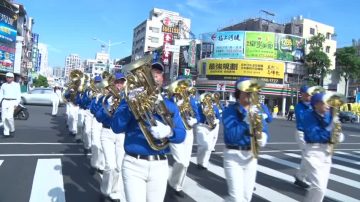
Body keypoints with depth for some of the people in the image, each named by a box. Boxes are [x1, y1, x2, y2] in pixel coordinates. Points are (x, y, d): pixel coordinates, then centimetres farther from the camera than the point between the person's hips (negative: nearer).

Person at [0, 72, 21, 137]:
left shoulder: (16, 85, 2)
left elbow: (19, 96, -2)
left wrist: (16, 104, -12)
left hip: (12, 102, -4)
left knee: (9, 116, -19)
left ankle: (12, 130, 2)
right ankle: (6, 133, 6)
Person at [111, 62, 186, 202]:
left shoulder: (170, 106, 8)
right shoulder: (132, 99, 2)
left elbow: (181, 134, -1)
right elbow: (116, 127, -10)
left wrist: (169, 132, -22)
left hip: (160, 165, 3)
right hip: (133, 164, -2)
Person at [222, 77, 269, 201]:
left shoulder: (257, 110, 4)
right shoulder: (230, 111, -12)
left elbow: (264, 129, 2)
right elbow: (232, 136, -22)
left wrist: (262, 138, -20)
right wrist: (247, 120, -28)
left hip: (251, 155, 5)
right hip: (233, 155, -5)